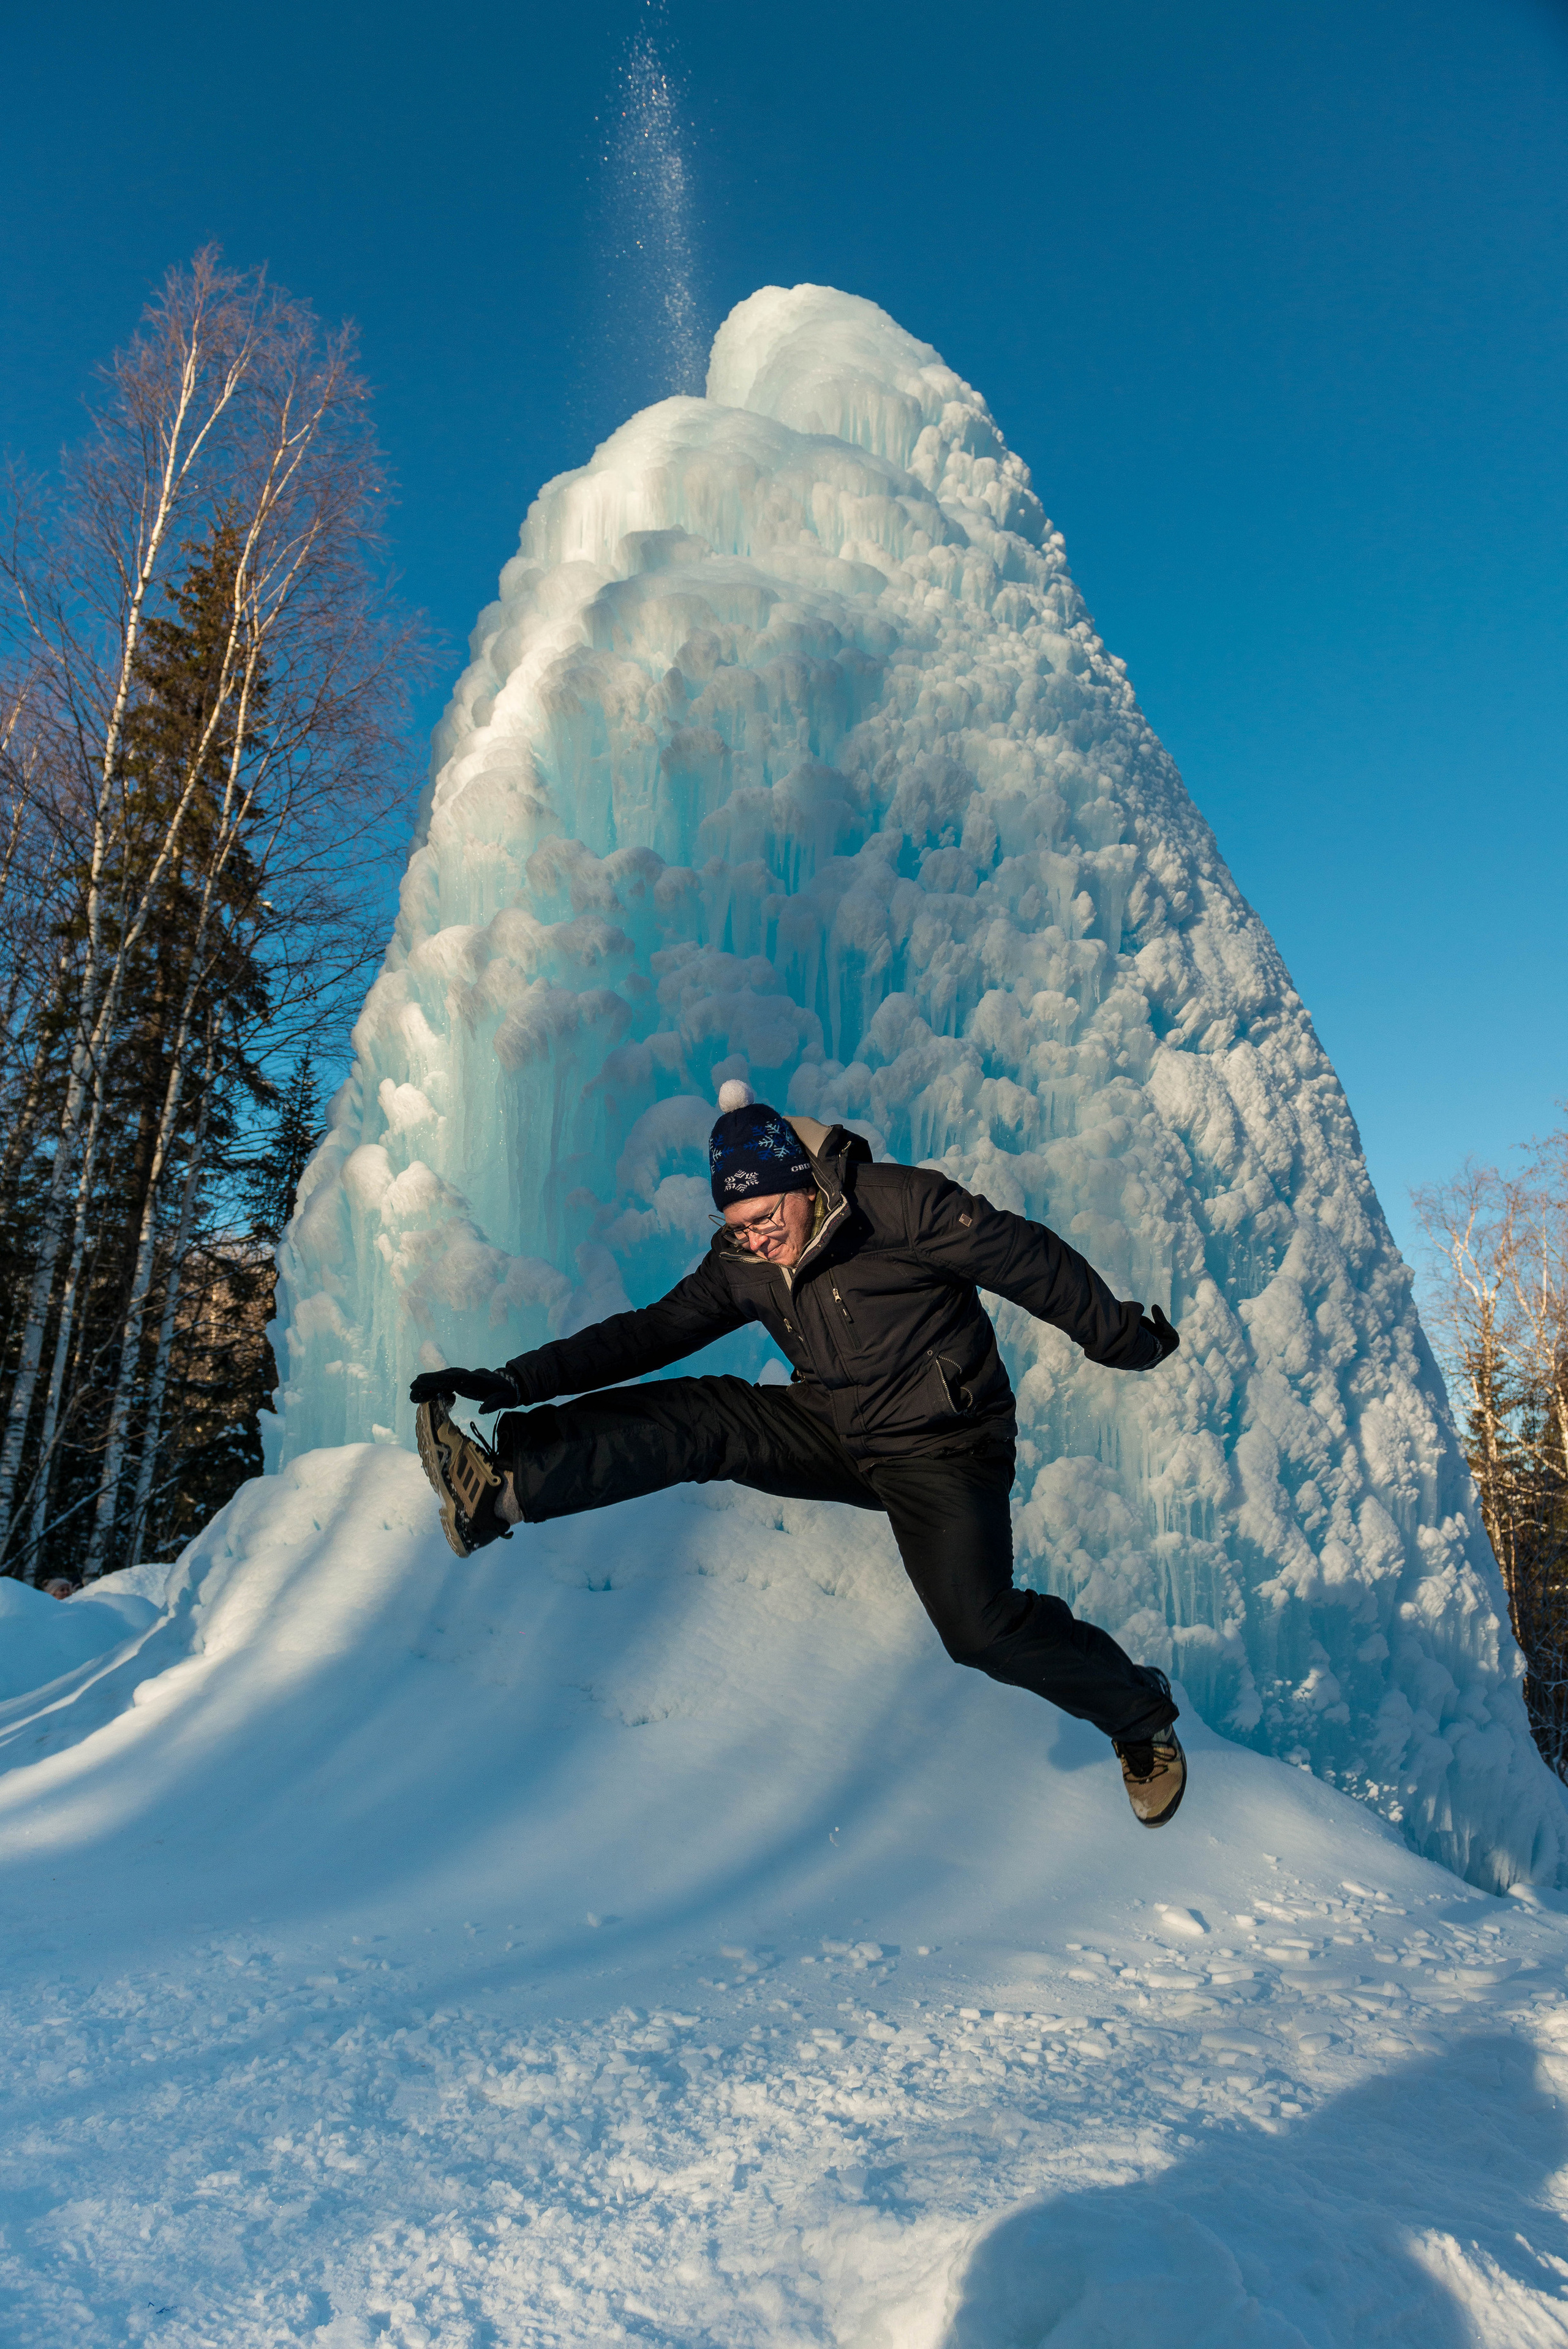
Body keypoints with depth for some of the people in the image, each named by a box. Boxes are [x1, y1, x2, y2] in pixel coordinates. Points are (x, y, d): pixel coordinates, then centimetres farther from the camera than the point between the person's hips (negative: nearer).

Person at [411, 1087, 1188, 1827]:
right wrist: (517, 1382, -9)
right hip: (835, 1435, 6)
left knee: (978, 1625, -20)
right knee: (701, 1419, -14)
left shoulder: (899, 1205, -21)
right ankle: (503, 1488, -17)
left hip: (941, 1448, -5)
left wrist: (1121, 1339, -2)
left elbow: (1028, 1258, -13)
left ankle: (1140, 1714, 6)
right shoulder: (741, 1263, -3)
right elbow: (653, 1331, 0)